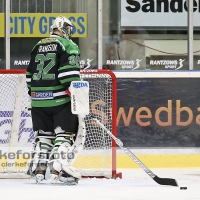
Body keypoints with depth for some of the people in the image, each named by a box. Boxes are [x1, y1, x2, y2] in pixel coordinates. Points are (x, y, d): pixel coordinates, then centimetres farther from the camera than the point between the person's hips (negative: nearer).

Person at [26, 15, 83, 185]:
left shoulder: (38, 46, 17)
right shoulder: (68, 46, -3)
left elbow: (30, 75, 22)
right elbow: (70, 74, -15)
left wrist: (33, 93, 31)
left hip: (39, 99, 6)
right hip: (60, 99, -6)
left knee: (44, 133, 14)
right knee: (65, 131, -2)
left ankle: (38, 167, 11)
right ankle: (58, 165, -16)